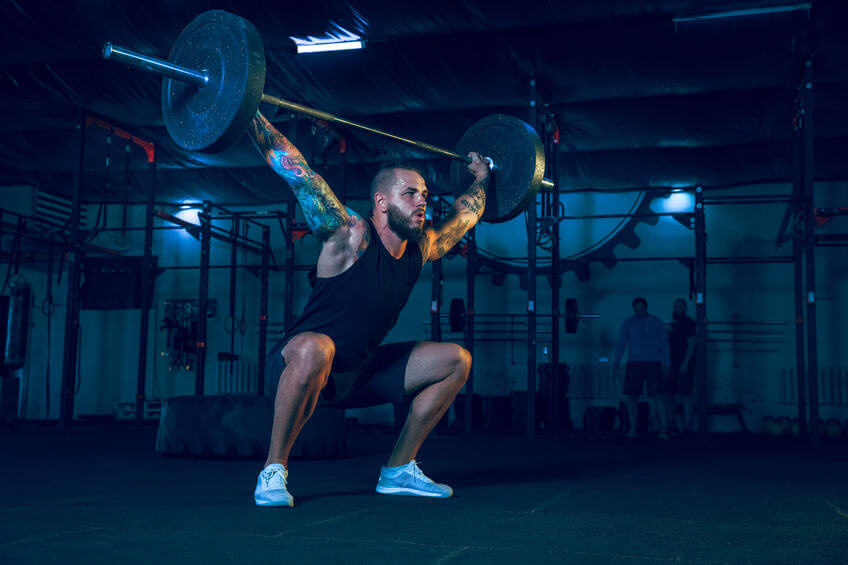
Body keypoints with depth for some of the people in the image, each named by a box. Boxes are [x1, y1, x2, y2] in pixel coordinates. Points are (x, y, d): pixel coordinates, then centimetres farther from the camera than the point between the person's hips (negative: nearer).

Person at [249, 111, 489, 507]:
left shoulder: (422, 249, 0)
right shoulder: (349, 237, -18)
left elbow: (466, 215, 21)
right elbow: (293, 169, -22)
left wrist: (481, 179, 30)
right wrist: (249, 115, -23)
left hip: (359, 373, 7)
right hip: (298, 367, -7)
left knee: (455, 361, 5)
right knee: (314, 349, -43)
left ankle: (398, 470, 11)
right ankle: (273, 471, -24)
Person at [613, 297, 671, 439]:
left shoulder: (657, 322, 7)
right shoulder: (627, 323, 9)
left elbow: (664, 344, 8)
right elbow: (621, 343, 8)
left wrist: (666, 364, 1)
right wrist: (617, 361, -3)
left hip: (653, 363, -2)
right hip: (633, 363, 2)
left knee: (659, 395, -10)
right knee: (631, 396, -1)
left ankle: (664, 429, -11)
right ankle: (633, 428, 9)